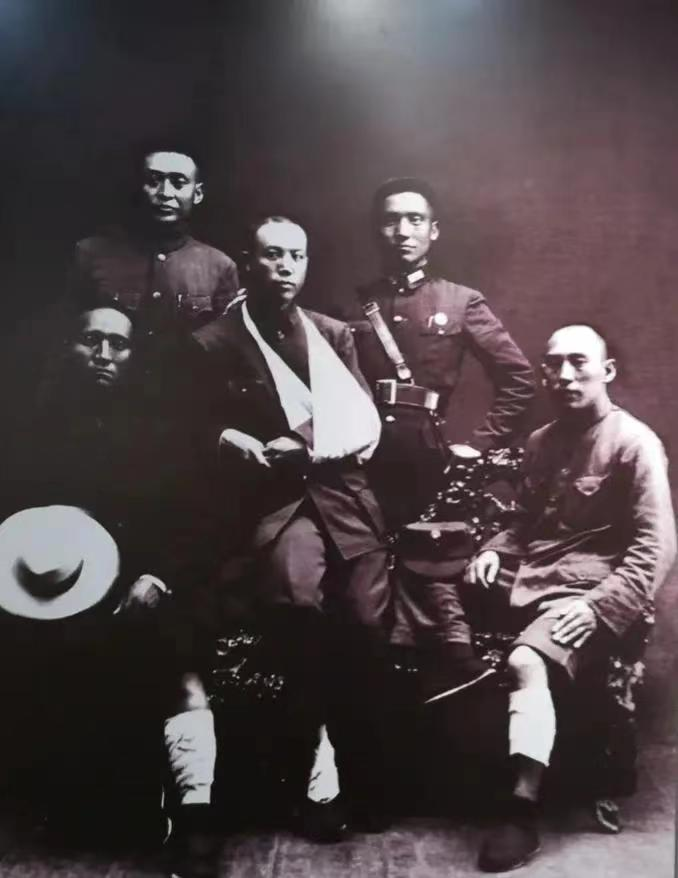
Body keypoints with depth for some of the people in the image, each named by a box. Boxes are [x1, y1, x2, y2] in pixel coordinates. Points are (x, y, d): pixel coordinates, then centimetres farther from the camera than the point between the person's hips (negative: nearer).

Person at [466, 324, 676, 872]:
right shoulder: (541, 441, 16)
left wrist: (598, 607, -22)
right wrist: (496, 550, 4)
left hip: (588, 589, -7)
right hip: (527, 578, 7)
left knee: (526, 662, -33)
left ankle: (524, 811, -24)